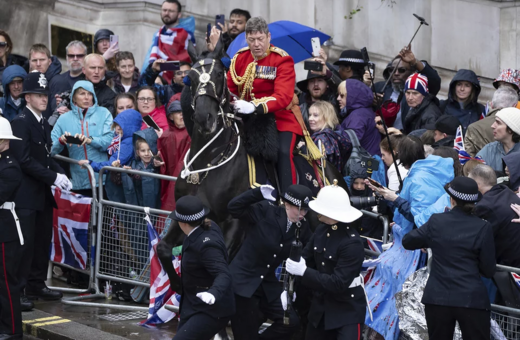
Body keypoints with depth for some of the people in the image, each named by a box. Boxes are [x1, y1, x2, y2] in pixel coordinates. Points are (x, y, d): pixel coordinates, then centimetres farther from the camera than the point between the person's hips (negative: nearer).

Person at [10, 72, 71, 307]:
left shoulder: (44, 124, 15)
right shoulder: (20, 122, -12)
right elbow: (24, 160, -19)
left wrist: (60, 173, 1)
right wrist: (53, 177, -19)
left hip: (43, 193, 8)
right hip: (26, 194, -8)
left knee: (43, 241, 11)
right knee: (25, 243, -8)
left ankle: (36, 285, 21)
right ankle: (18, 290, -3)